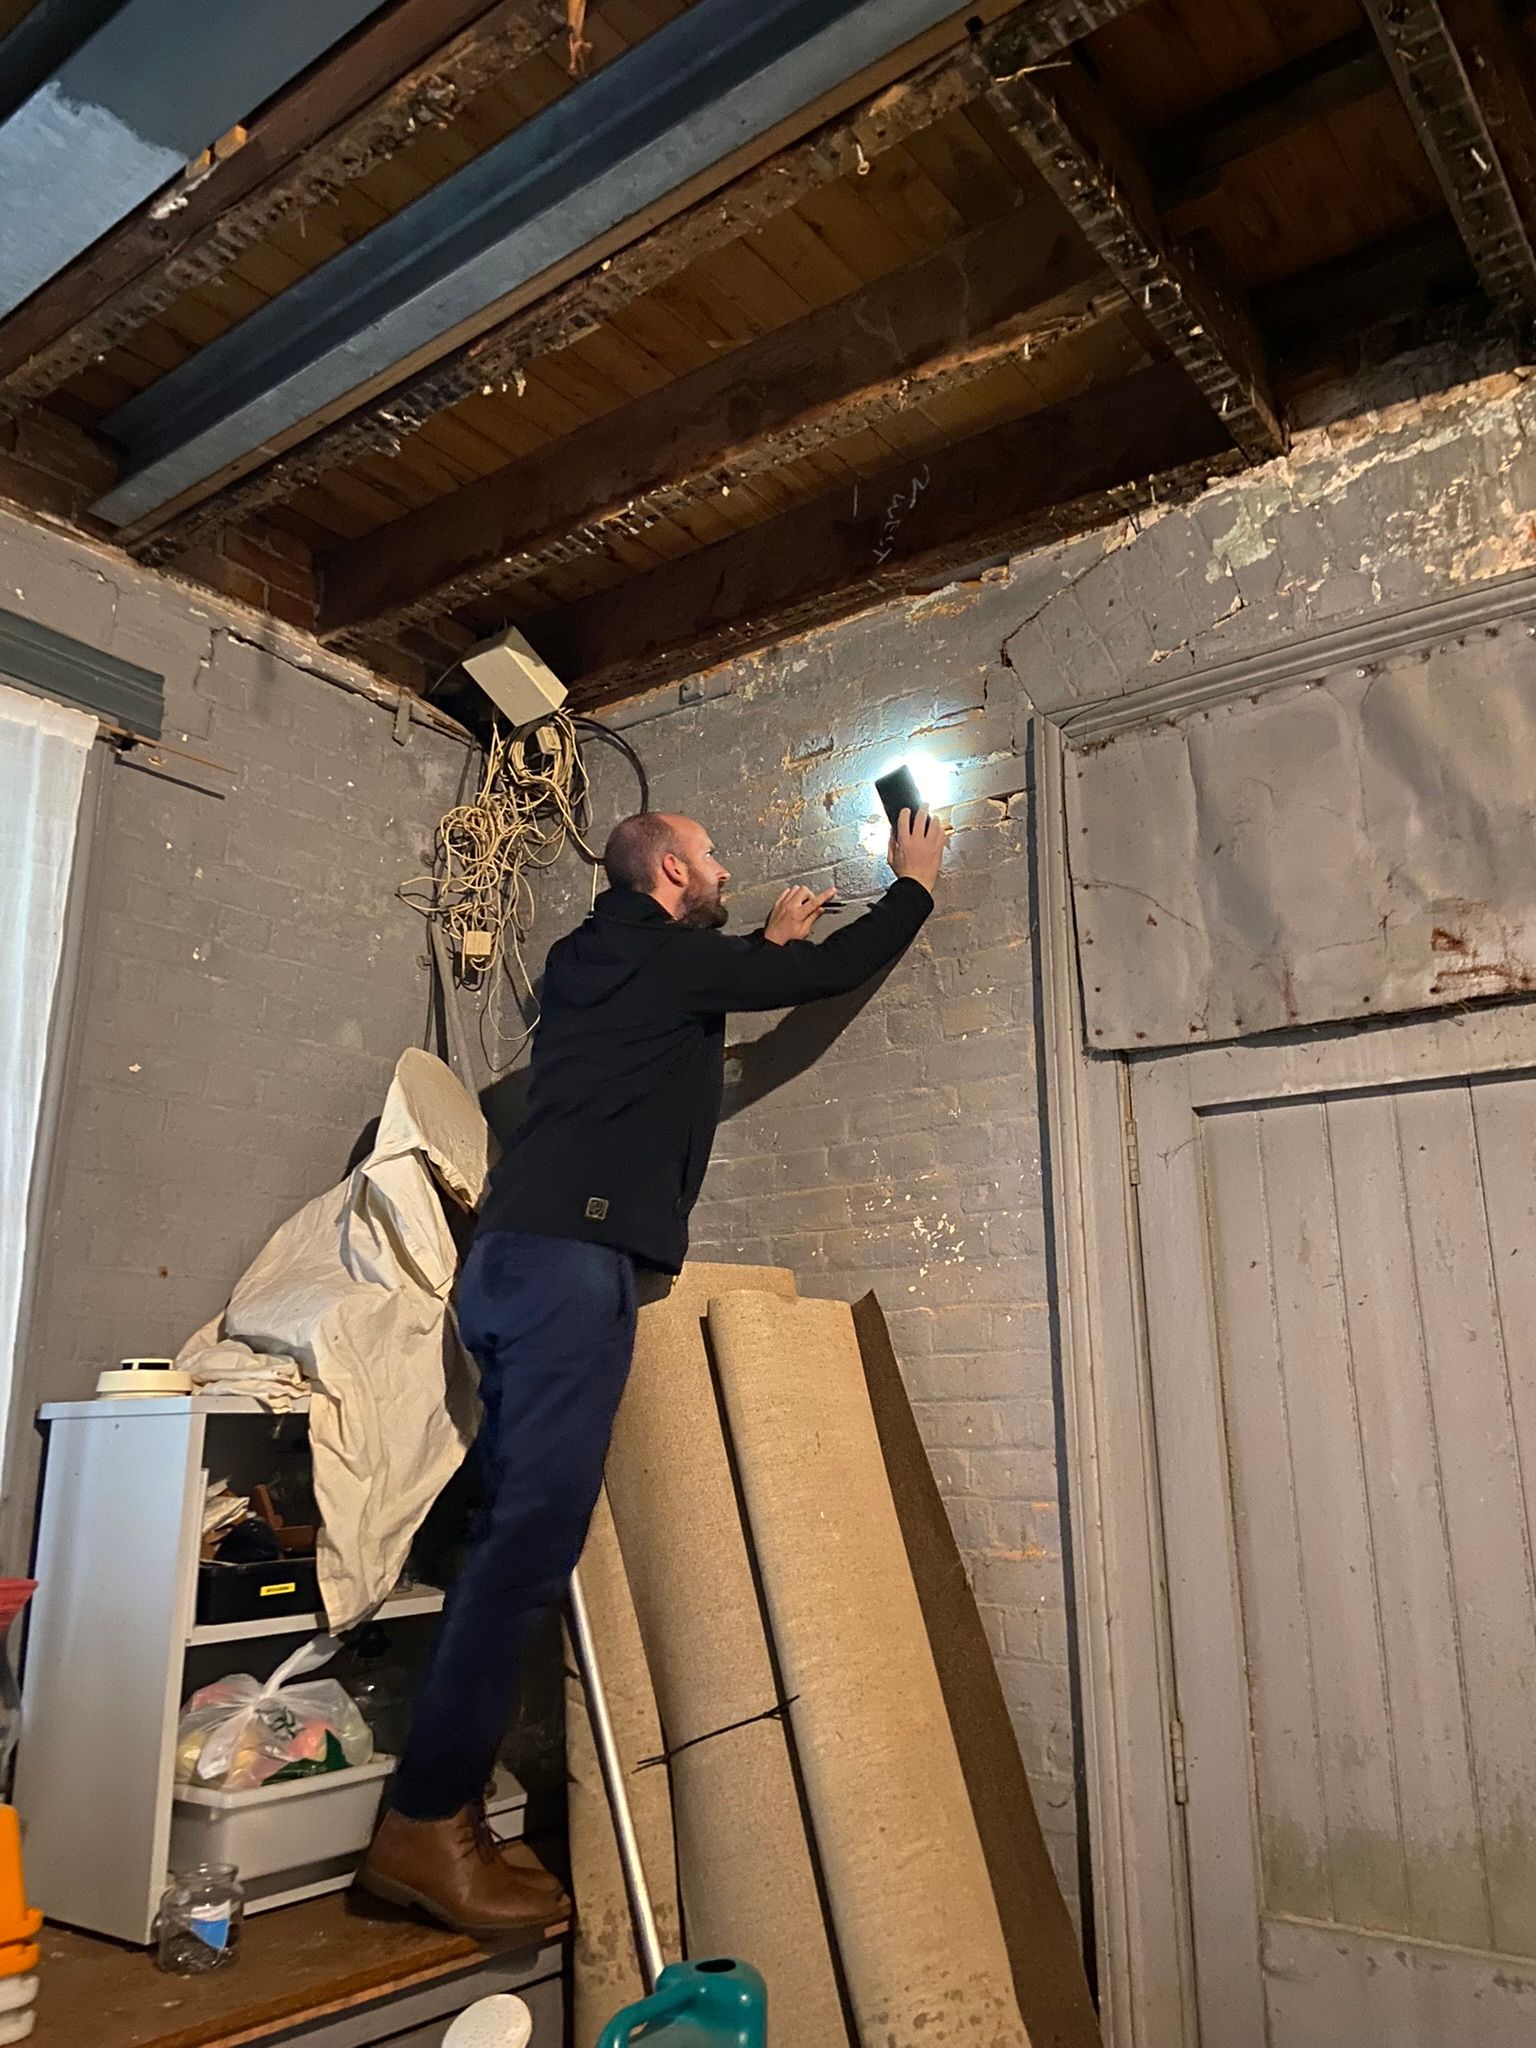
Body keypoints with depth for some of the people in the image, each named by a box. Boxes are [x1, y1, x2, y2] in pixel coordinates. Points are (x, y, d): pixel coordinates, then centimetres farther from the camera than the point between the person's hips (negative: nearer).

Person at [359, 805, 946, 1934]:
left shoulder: (593, 961, 23)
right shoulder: (666, 957, -1)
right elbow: (836, 973, 7)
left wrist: (771, 942, 41)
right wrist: (915, 882, 23)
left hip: (514, 1255, 9)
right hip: (573, 1258, -9)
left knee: (516, 1530, 7)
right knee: (535, 1534, -11)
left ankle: (444, 1810, 11)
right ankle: (428, 1822, -7)